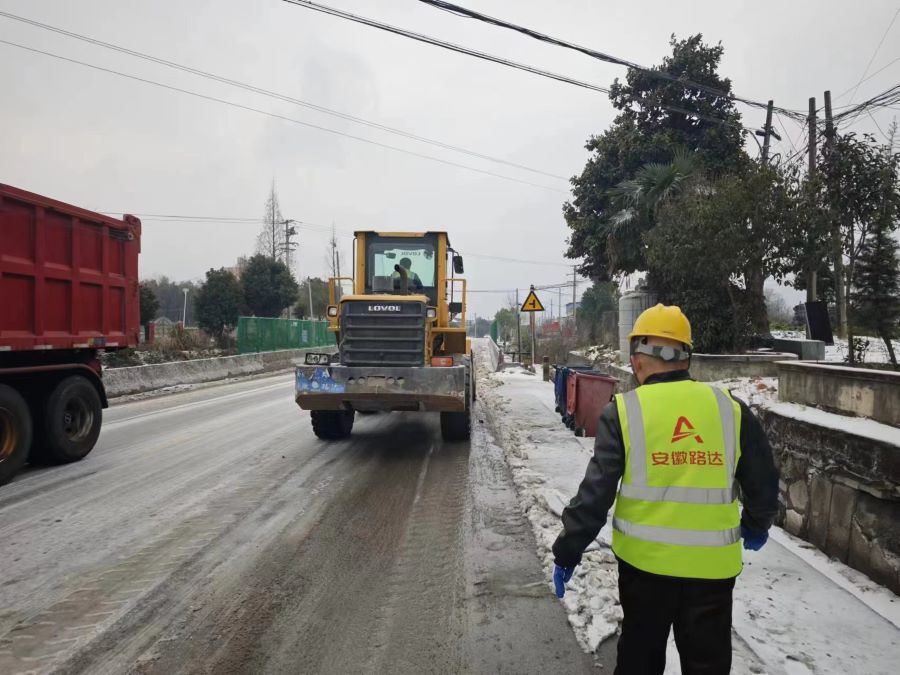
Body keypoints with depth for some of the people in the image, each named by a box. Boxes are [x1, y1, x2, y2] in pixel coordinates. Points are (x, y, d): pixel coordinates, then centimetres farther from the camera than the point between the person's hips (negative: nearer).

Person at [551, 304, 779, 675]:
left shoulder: (624, 411, -10)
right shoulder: (731, 409, -4)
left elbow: (595, 490, -10)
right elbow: (762, 479, 7)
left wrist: (567, 550, 0)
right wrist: (757, 525, 26)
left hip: (644, 559, -1)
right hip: (710, 563, 1)